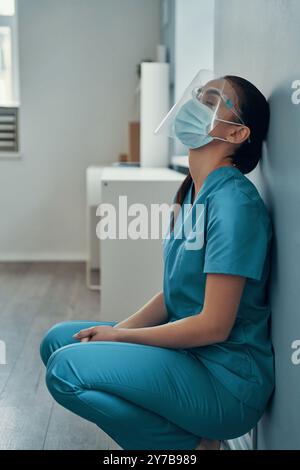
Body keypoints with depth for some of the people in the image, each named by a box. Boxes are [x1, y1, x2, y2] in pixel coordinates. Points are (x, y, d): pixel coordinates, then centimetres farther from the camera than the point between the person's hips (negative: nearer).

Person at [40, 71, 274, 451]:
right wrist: (115, 330, -1)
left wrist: (119, 335, -10)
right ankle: (186, 435, 8)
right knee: (58, 339, 8)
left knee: (66, 367, -20)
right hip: (187, 355, 9)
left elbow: (214, 326, -21)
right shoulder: (190, 194, 8)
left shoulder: (234, 202, -20)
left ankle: (192, 446, -3)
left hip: (227, 381, -9)